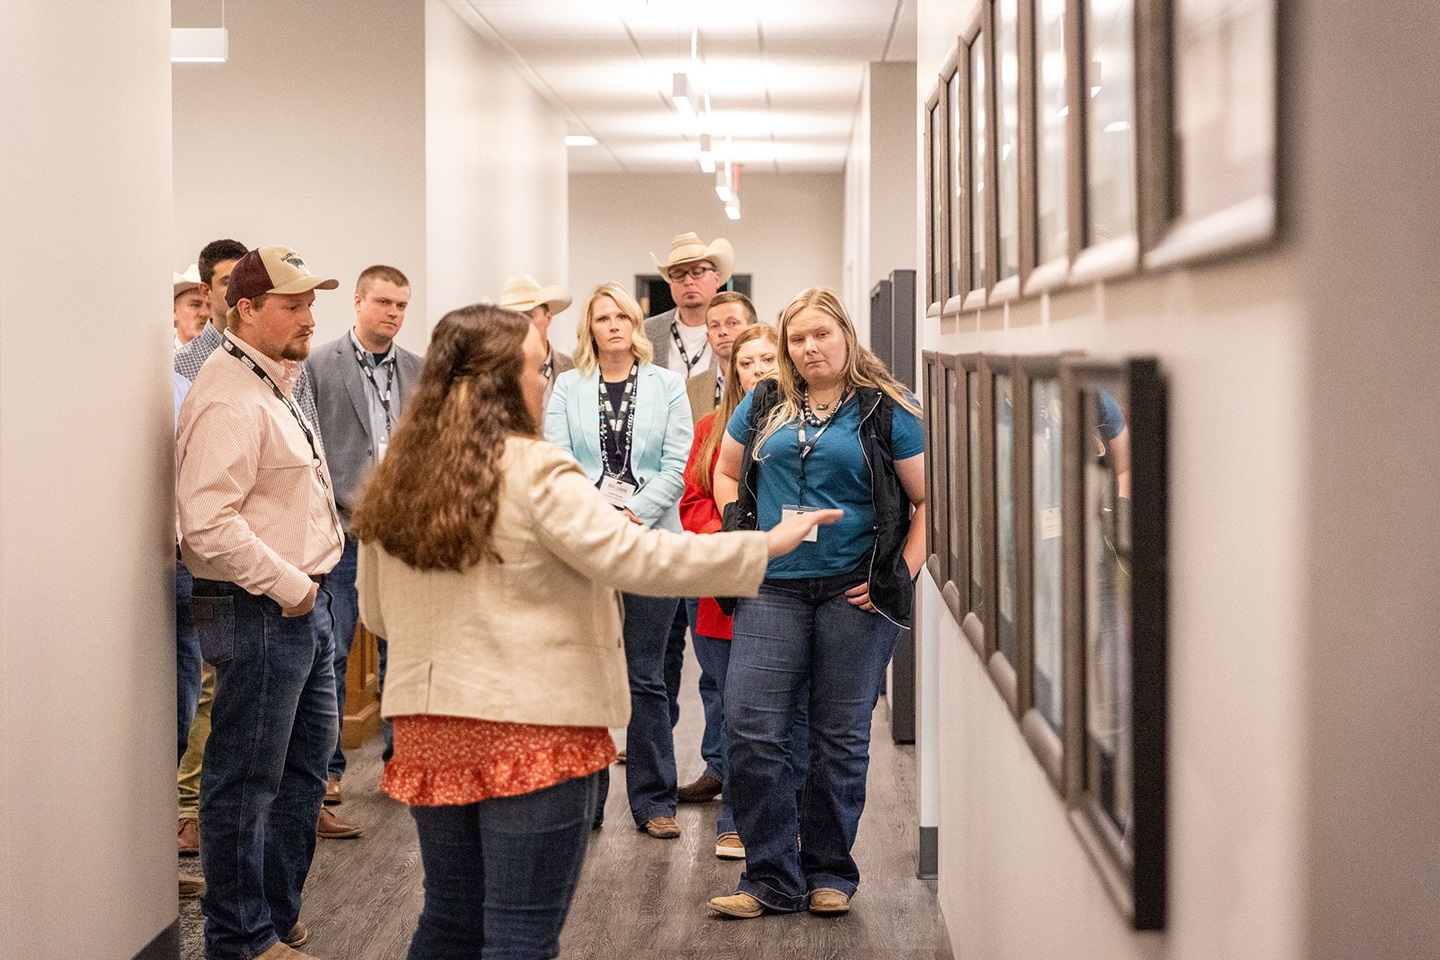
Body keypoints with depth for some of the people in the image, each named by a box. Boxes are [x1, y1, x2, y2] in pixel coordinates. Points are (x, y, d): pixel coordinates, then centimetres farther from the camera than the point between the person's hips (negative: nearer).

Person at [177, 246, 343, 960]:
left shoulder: (273, 384, 16)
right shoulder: (229, 399, -18)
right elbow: (207, 524, -27)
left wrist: (307, 585, 15)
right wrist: (288, 587, -19)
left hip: (299, 605, 11)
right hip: (257, 612, -11)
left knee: (307, 763, 19)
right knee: (245, 783, -1)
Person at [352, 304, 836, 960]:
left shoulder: (393, 483, 7)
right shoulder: (536, 471, -13)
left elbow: (375, 613, 14)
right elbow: (633, 557, -20)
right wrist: (766, 544, -15)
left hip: (428, 728, 7)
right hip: (531, 726, -6)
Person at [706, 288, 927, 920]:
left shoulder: (885, 411, 1)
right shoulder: (764, 405, 10)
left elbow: (928, 500, 2)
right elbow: (725, 472, 24)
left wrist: (903, 573, -7)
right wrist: (740, 532, 9)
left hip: (855, 590, -2)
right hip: (773, 589, 2)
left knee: (841, 738, 5)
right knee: (750, 731, -7)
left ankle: (830, 873, 20)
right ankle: (773, 878, 3)